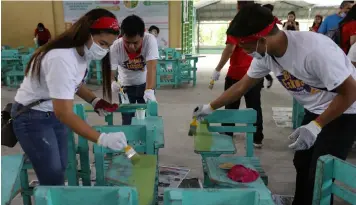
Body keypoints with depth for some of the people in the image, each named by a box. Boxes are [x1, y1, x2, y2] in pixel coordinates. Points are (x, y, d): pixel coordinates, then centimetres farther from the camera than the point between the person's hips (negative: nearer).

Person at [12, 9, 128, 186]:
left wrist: (95, 101, -3)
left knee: (61, 168, 14)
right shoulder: (61, 59, -33)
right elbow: (64, 113, -36)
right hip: (31, 117, -8)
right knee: (53, 178, -4)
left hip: (54, 113, 8)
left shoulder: (83, 52, -5)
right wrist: (102, 139, -42)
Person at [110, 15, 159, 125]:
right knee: (127, 121, 1)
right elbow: (110, 73, -27)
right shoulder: (115, 47, -27)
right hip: (125, 86, 0)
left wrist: (149, 91, -54)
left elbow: (151, 68, -39)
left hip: (145, 84, 0)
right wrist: (112, 83, -51)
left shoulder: (150, 40, -29)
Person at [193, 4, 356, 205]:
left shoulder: (314, 49, -35)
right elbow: (241, 86, 1)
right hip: (316, 110, 7)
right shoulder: (265, 54, -12)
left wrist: (315, 127, -28)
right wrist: (210, 107, 4)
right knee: (302, 164, 15)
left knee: (320, 174, -5)